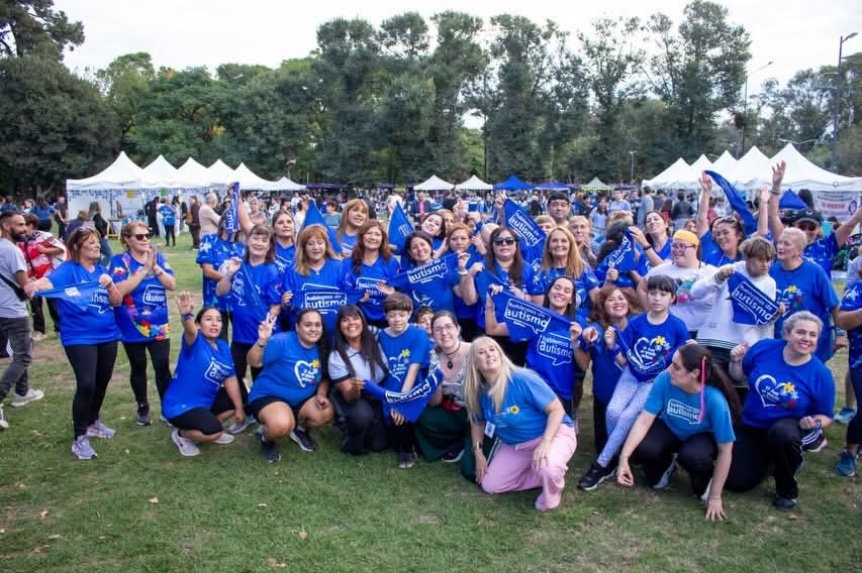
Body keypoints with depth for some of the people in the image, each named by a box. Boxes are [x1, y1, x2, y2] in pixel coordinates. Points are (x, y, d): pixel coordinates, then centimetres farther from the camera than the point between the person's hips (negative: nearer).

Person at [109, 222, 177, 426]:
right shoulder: (119, 261, -7)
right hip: (132, 327, -2)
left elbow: (172, 284, -6)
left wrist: (155, 267, -19)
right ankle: (142, 407, 28)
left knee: (162, 367, -2)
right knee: (138, 368, 12)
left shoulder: (159, 257, 2)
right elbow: (120, 290, -22)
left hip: (159, 325, 2)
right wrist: (144, 268, -23)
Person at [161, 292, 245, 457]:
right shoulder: (195, 342, -19)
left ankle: (208, 430, 22)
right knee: (214, 431, -27)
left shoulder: (223, 347, 1)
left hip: (206, 401, 8)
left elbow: (230, 379, 5)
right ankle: (181, 434, 3)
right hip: (179, 406, -8)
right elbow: (190, 331, -44)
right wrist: (186, 315, -67)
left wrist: (239, 408, 5)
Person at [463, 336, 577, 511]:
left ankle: (552, 492, -1)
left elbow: (557, 409, -24)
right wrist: (478, 451, 3)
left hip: (554, 433, -6)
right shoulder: (480, 392, -10)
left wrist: (546, 442, -36)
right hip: (514, 445, 7)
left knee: (547, 468, -39)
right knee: (489, 486, 2)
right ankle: (544, 475, 13)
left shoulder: (523, 379, -29)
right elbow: (478, 422, 11)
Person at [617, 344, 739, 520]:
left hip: (702, 436, -2)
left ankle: (704, 481, 2)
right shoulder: (665, 379, -29)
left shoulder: (715, 400, -34)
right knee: (641, 449, -28)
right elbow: (644, 420, -25)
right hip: (670, 429, 3)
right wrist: (624, 457, -36)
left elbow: (725, 450, -24)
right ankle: (666, 465, 10)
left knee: (692, 456, -37)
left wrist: (715, 496, -19)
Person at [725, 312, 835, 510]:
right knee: (735, 481, -1)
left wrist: (814, 423, -28)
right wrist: (735, 361, -19)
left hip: (786, 427, -2)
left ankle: (787, 489, -11)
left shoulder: (820, 374, -18)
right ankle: (767, 460, 33)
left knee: (782, 434, -41)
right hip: (751, 426, 3)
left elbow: (824, 415, -6)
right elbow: (739, 376, 1)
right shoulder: (764, 348, -14)